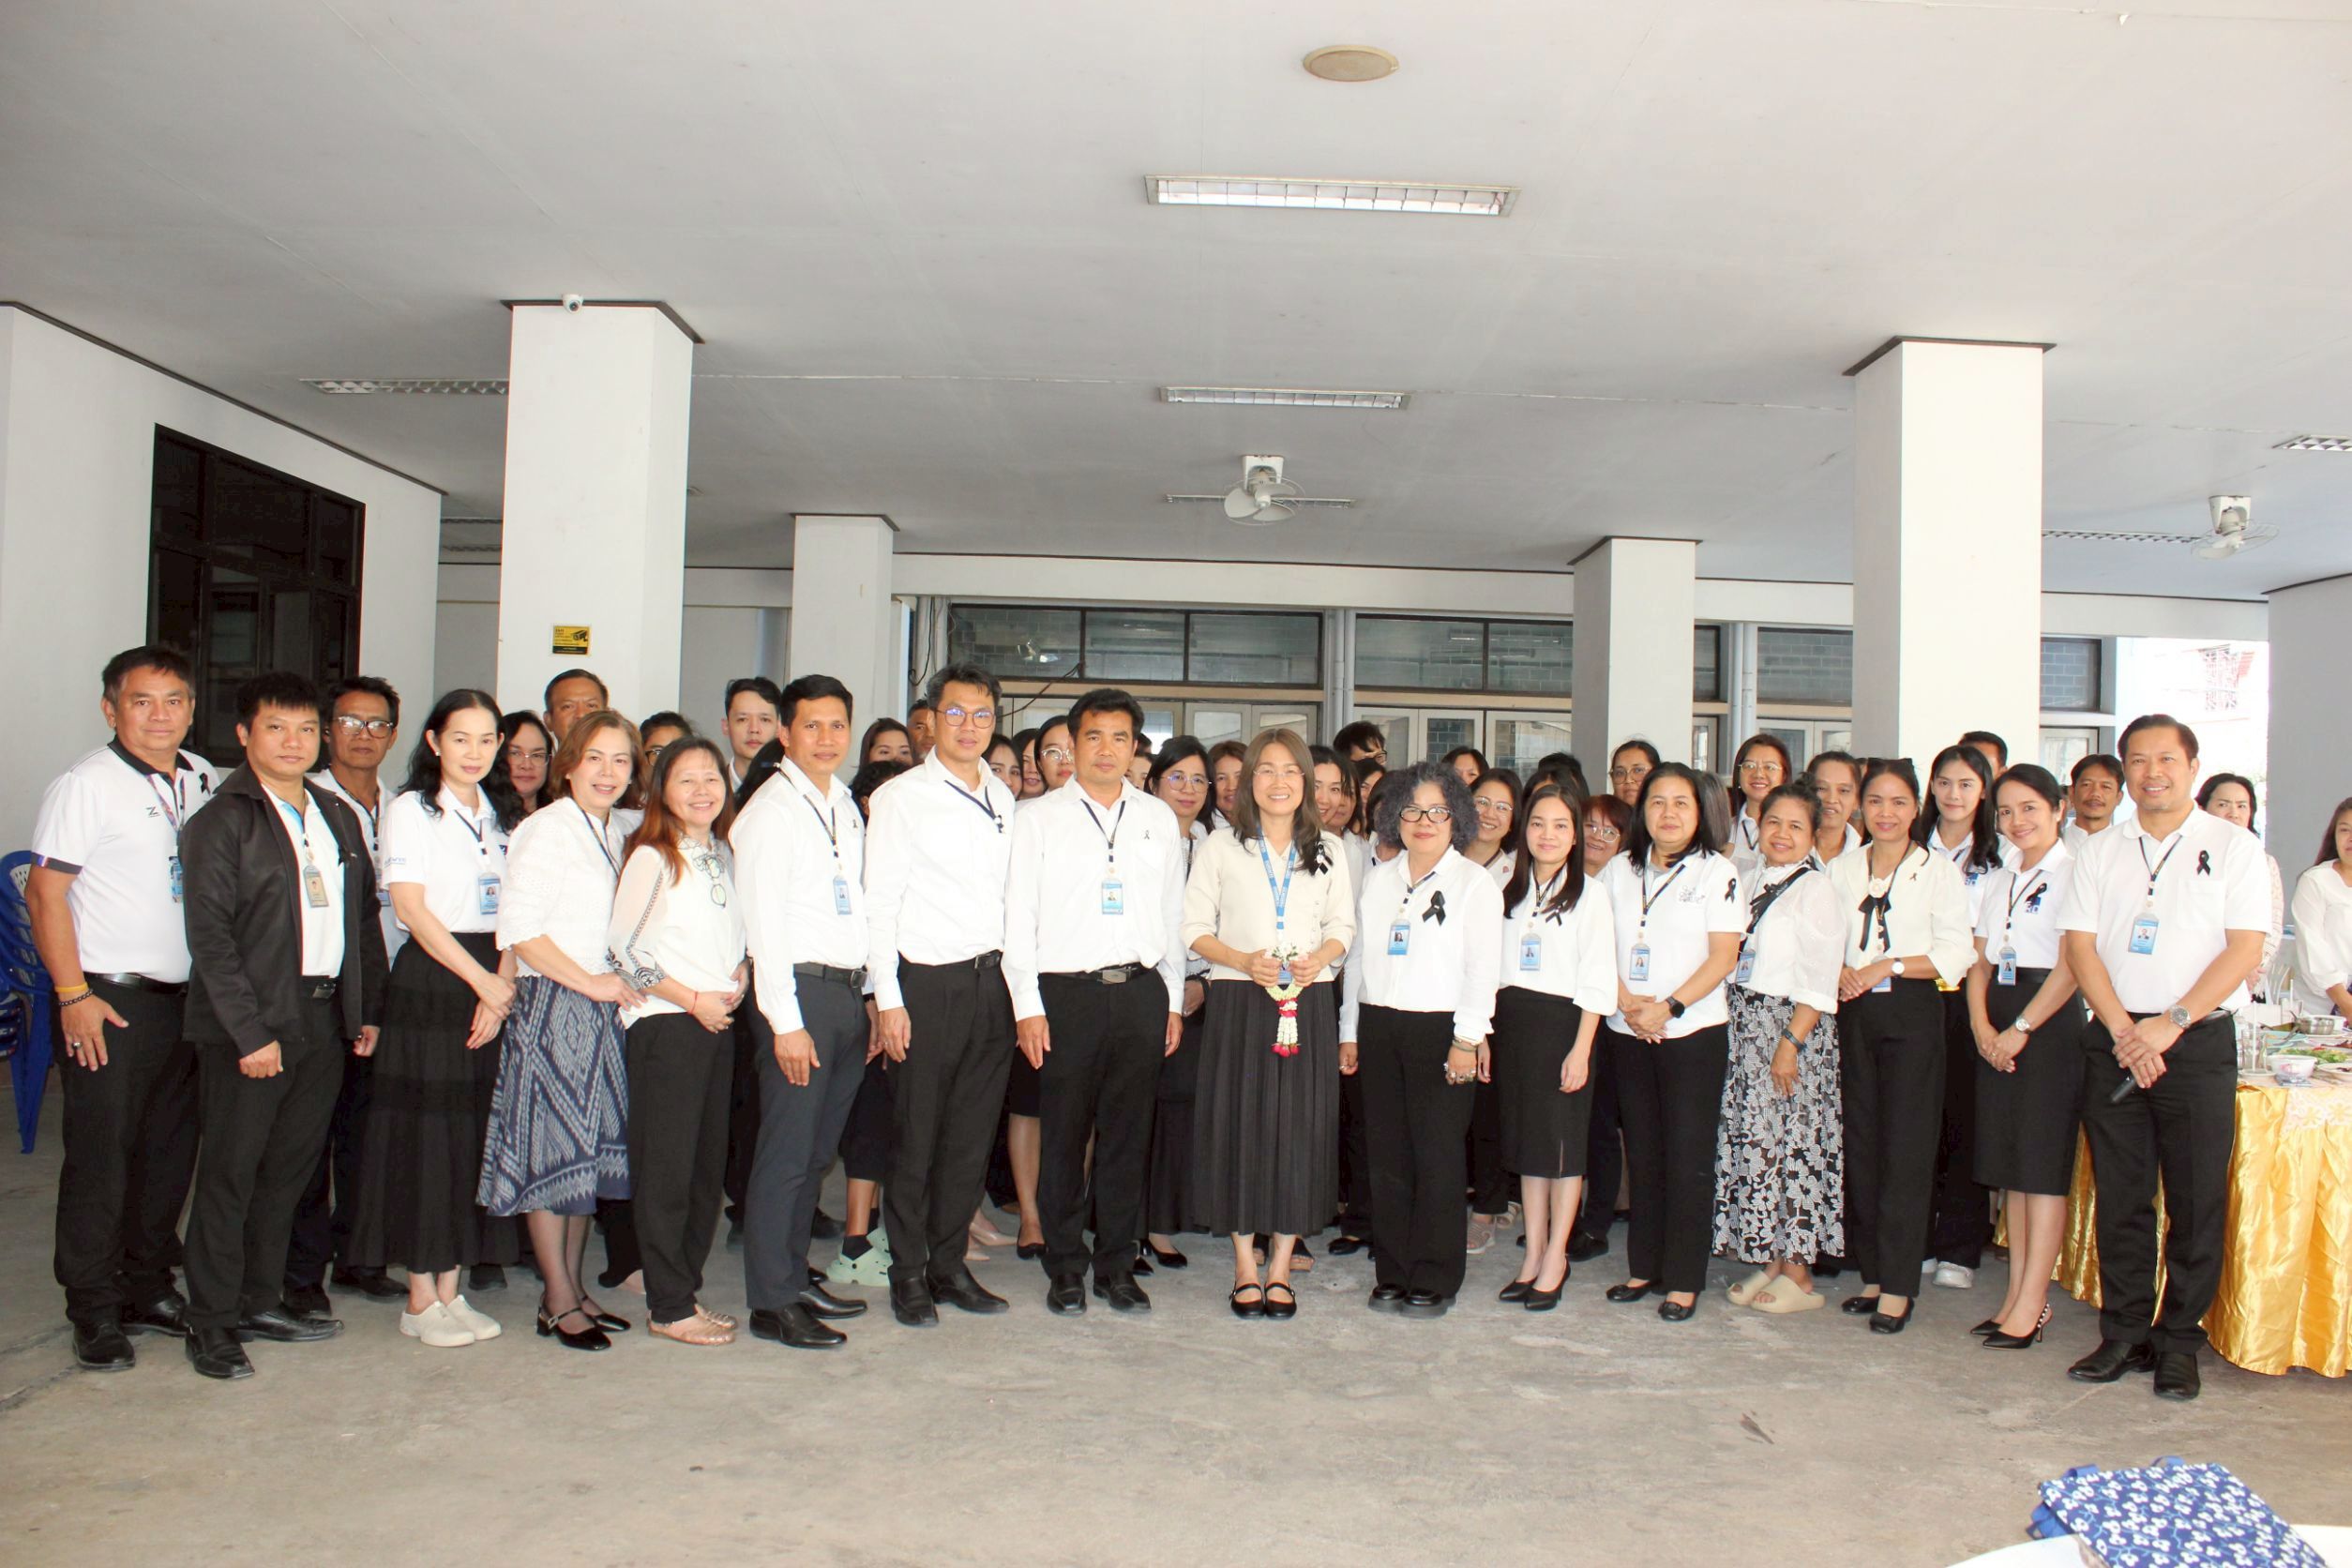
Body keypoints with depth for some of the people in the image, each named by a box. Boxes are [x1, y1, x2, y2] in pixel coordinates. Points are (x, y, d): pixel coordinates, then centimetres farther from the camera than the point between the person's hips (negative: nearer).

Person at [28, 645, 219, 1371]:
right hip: (109, 1000, -6)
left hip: (187, 997, 6)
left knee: (170, 1152, 13)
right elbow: (45, 893, -10)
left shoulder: (202, 780, 9)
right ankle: (94, 1312, 12)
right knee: (101, 1159, 1)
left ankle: (148, 1287, 26)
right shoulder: (86, 785, -8)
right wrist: (73, 996, -14)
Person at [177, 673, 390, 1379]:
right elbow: (210, 934, -11)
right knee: (229, 1173, 1)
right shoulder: (222, 820, -5)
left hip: (325, 1021, 6)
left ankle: (261, 1301, 26)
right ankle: (211, 1324, 11)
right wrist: (250, 1031, -16)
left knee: (289, 1169, 13)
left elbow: (364, 917, 16)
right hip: (249, 1026, -6)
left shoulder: (339, 816, 14)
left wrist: (367, 1009, 9)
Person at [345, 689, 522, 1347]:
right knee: (425, 1137, -3)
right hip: (429, 981, -5)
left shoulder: (504, 815, 15)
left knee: (474, 1136, 6)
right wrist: (480, 980, -13)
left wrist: (504, 983, -5)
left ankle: (450, 1289, 15)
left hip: (492, 984, 5)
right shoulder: (411, 810, -2)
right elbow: (413, 908, -10)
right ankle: (420, 1299, 6)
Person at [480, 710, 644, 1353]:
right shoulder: (547, 829, -11)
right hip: (551, 1004, -8)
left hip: (602, 1005, 8)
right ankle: (559, 1303, 7)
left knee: (591, 1150, 12)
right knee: (552, 1151, -1)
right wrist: (590, 982, -14)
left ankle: (572, 1289, 23)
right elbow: (518, 926, -17)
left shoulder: (618, 831, 11)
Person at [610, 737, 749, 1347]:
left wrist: (740, 976, 1)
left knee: (710, 1165, 10)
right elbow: (620, 947, -10)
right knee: (666, 1168, -3)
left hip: (721, 1022, 7)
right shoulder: (651, 857, -7)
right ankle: (669, 1308, 6)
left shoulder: (724, 855, 13)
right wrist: (693, 999, -11)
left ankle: (685, 1290, 21)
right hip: (664, 1023, -7)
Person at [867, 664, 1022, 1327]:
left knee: (972, 1135, 9)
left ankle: (949, 1264, 21)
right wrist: (888, 998, -11)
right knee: (916, 1135, 1)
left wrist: (1018, 986, 9)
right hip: (929, 982, -5)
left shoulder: (1002, 798, 13)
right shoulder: (901, 797, -2)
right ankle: (909, 1275, 14)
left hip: (992, 980, 5)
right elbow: (879, 902, -6)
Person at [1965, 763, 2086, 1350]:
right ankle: (2019, 1294, 15)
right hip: (1999, 1026, 7)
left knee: (2043, 1162, -5)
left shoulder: (2073, 873, -7)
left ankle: (2032, 1301, 0)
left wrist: (2022, 1028, -15)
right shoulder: (1998, 880, 16)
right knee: (2009, 1164, 9)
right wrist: (1981, 1023, -2)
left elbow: (2072, 965, -14)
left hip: (2052, 1021, -7)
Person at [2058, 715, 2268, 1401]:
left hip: (2199, 1042, -2)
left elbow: (2245, 949, -5)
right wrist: (2124, 1029, -9)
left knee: (2197, 1200, 1)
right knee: (2119, 1196, 6)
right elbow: (2079, 943, 4)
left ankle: (2178, 1343, 13)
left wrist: (2171, 1023, -14)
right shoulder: (2100, 852, 10)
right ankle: (2124, 1333, 17)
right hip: (2115, 1041, 3)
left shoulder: (2232, 846, 2)